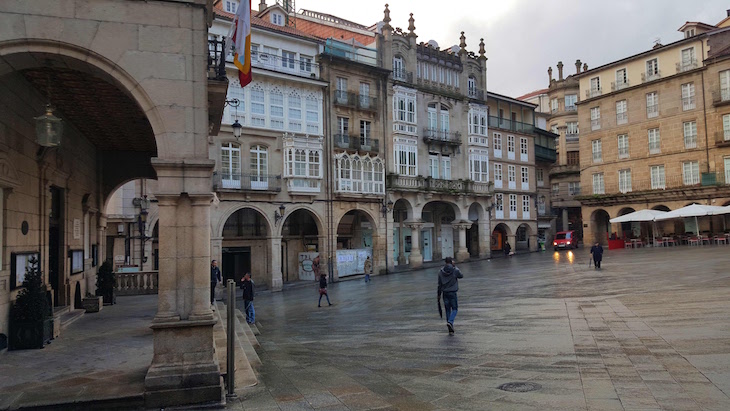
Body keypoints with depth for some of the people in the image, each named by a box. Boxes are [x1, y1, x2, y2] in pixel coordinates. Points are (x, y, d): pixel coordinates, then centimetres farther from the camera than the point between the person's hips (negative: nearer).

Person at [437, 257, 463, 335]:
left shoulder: (441, 272, 0)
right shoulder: (455, 270, -9)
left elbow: (440, 285, 4)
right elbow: (461, 276, 13)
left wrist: (439, 295, 12)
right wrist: (454, 266, 9)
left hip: (445, 293, 3)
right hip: (452, 293, -3)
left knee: (448, 310, 10)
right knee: (454, 309, 7)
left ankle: (451, 329, 12)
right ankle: (450, 322, -19)